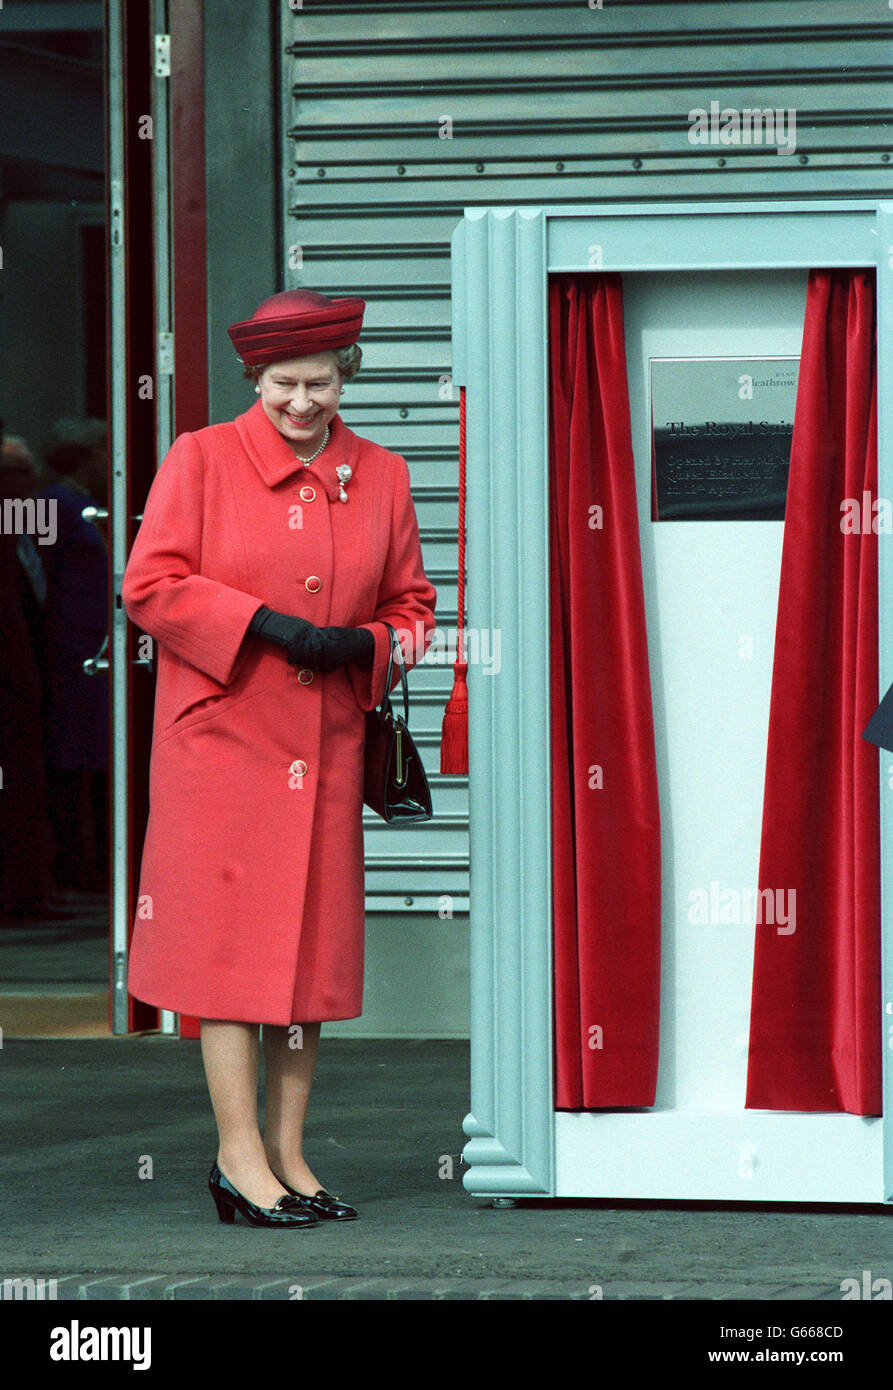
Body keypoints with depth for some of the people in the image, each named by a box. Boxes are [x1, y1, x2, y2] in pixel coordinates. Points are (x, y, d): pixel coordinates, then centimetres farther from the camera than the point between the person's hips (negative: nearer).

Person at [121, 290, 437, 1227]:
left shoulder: (380, 477, 9)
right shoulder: (200, 461, -1)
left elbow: (409, 605, 14)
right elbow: (151, 585, -6)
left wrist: (361, 643, -8)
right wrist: (263, 623, -16)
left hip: (326, 743, 4)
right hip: (222, 731, -4)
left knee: (312, 938, 5)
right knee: (229, 935, -6)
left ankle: (287, 1153, 12)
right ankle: (239, 1155, -2)